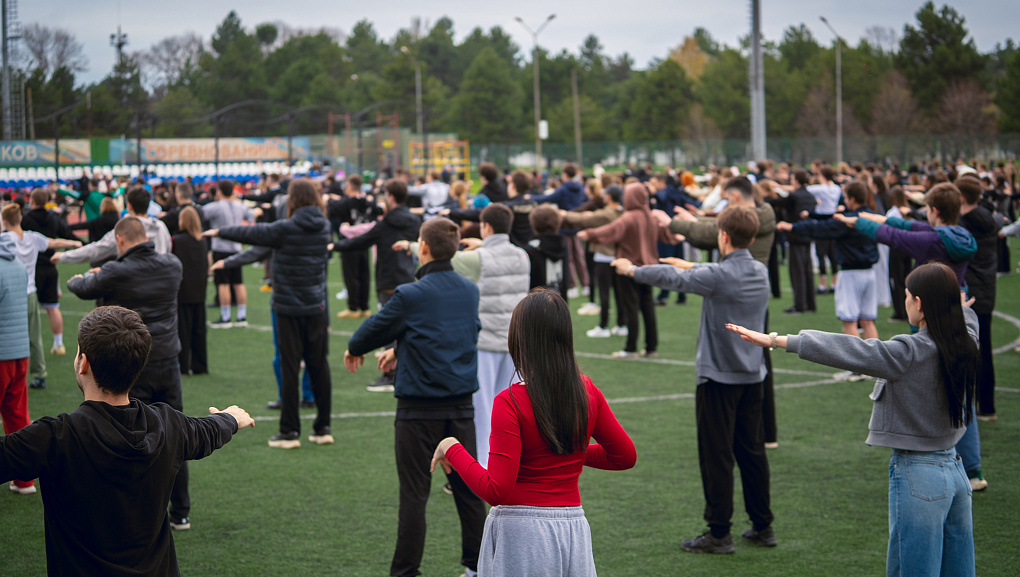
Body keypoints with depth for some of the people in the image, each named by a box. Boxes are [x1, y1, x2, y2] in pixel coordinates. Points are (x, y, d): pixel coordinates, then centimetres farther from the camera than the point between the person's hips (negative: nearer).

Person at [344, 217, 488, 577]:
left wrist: (354, 349, 22)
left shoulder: (409, 295, -14)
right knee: (468, 487, 12)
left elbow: (376, 327, 0)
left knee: (414, 493, 2)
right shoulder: (470, 291, 3)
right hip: (461, 404, 5)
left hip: (419, 408, -5)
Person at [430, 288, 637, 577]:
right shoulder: (587, 391, 1)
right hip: (574, 529, 5)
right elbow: (626, 456, 11)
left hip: (521, 535, -5)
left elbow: (495, 490, -17)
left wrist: (452, 449, -5)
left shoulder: (510, 402, -15)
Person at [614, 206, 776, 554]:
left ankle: (719, 534, 3)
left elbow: (671, 278, -6)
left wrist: (631, 270, 9)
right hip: (753, 376, 7)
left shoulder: (718, 275, -17)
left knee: (717, 456, -1)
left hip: (719, 376, -7)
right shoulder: (760, 272, 4)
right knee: (752, 451, 14)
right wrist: (691, 266, 37)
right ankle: (762, 526, 20)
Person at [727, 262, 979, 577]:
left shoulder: (909, 353, -18)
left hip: (917, 474, -7)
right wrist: (957, 304, 52)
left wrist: (776, 340, -19)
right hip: (955, 469, 8)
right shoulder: (964, 345, 3)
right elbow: (967, 323, 28)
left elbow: (844, 349, -21)